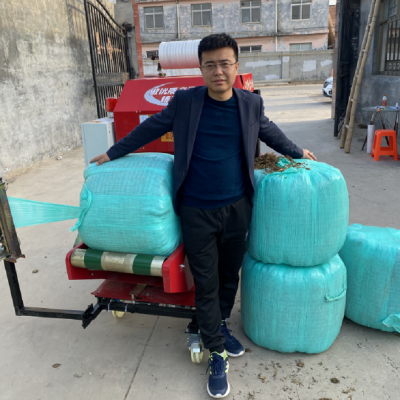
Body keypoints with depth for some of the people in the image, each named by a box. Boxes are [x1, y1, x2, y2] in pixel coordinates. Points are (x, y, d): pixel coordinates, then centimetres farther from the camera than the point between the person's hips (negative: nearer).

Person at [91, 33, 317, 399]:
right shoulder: (185, 101, -5)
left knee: (230, 276, 18)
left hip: (237, 208, 3)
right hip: (197, 212, -2)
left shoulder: (251, 103, 1)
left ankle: (220, 325, 46)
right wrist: (113, 153, 13)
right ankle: (217, 354, 24)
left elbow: (268, 131, 21)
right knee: (206, 285, 6)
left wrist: (297, 153, 30)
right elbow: (150, 129, 7)